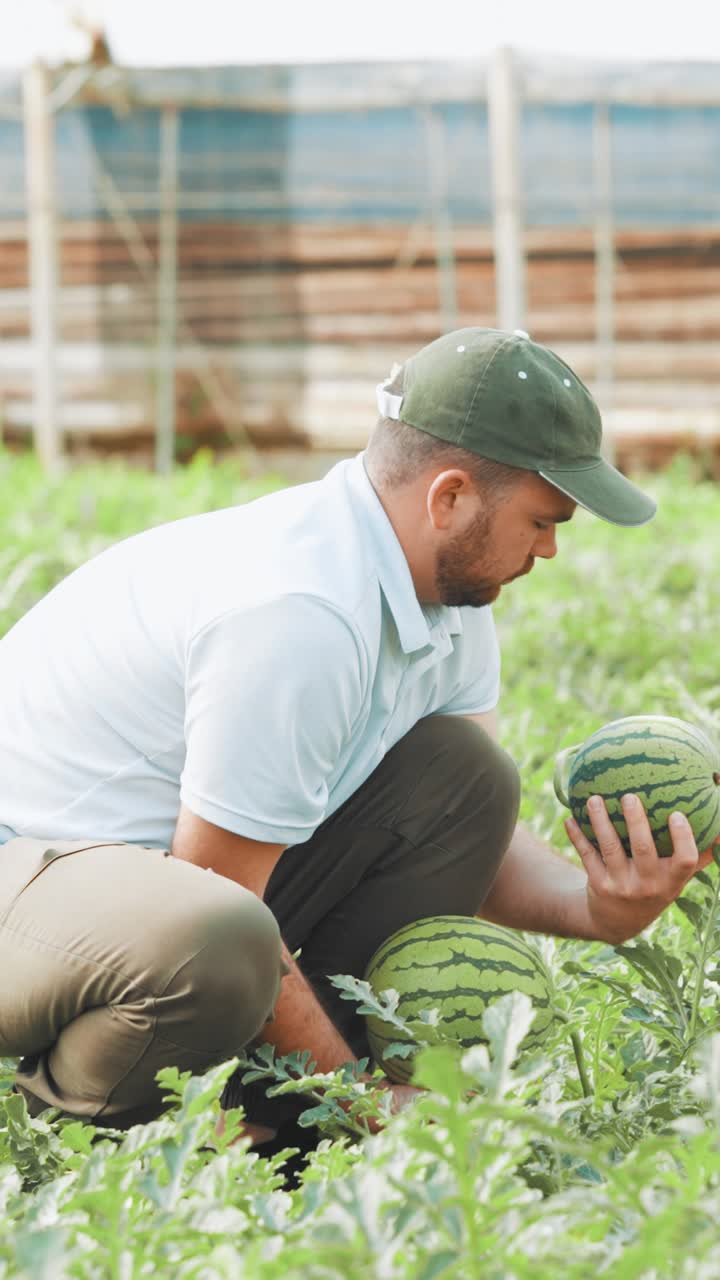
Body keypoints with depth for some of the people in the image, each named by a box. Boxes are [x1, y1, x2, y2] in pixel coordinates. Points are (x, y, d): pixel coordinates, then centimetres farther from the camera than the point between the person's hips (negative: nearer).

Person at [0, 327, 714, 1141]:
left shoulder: (449, 586, 1)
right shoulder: (299, 615, -29)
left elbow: (469, 835, 9)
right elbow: (210, 901, -25)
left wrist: (593, 907, -13)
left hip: (176, 863, 10)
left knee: (465, 773, -1)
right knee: (216, 949, -41)